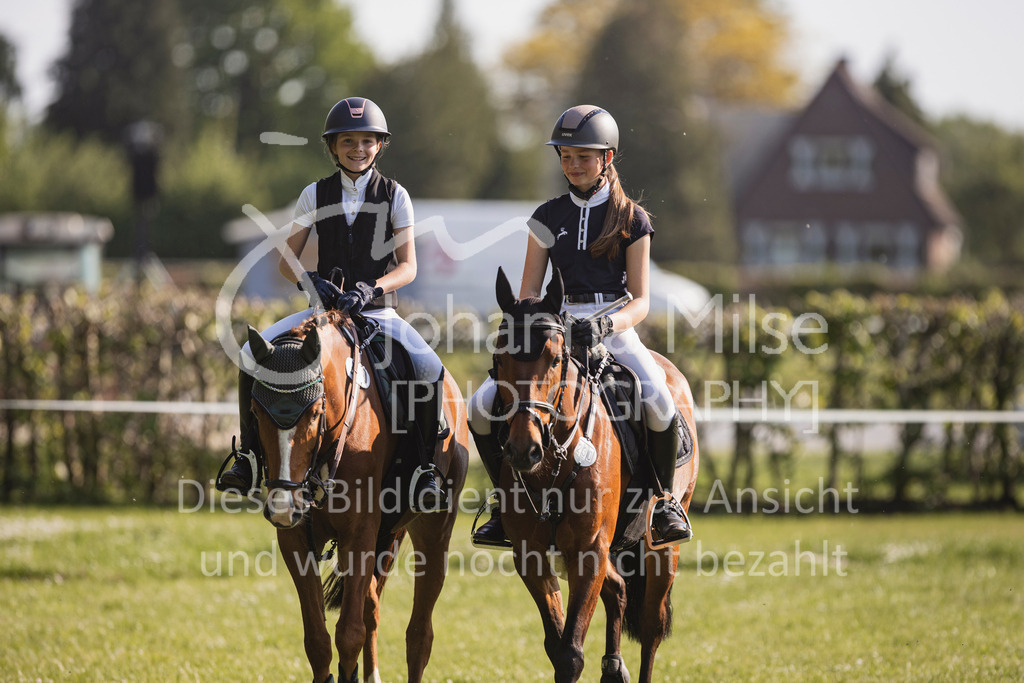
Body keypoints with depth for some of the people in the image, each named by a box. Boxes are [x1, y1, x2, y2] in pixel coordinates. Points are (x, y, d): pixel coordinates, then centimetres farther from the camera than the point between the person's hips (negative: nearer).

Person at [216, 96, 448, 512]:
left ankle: (425, 470, -17)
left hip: (377, 310, -2)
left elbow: (408, 267, -3)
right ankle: (249, 456, -5)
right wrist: (308, 280, -16)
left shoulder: (394, 196, 3)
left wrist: (369, 289, -21)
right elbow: (286, 262, 7)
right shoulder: (315, 195, 7)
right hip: (326, 307, 2)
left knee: (430, 369, -30)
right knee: (253, 353, -20)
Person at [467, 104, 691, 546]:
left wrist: (606, 325, -22)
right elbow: (528, 293, 10)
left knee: (657, 402, -33)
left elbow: (640, 301, -1)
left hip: (614, 329, -3)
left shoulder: (631, 220, 4)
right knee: (482, 406, -17)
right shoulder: (549, 218, 10)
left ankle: (664, 498, -9)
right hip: (557, 329, 3)